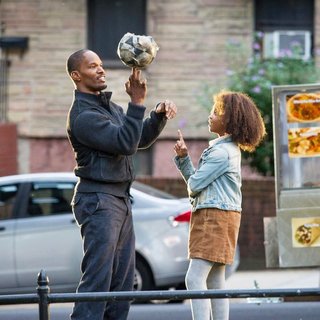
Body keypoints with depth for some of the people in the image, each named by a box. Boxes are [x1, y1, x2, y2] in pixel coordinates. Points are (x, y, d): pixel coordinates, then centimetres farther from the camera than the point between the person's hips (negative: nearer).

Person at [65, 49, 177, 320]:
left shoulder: (110, 107, 17)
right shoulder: (83, 115, -15)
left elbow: (140, 139, 22)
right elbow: (125, 143, -23)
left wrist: (159, 116, 5)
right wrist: (137, 103, -28)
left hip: (120, 199, 10)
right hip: (98, 200, -10)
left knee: (122, 279, 8)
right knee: (97, 278, -14)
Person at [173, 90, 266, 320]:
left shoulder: (221, 152, -14)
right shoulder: (229, 148, 19)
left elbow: (195, 184, -13)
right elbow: (193, 181, 18)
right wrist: (184, 158, 4)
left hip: (216, 215, -11)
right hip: (219, 216, 11)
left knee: (195, 278, -17)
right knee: (214, 282, 9)